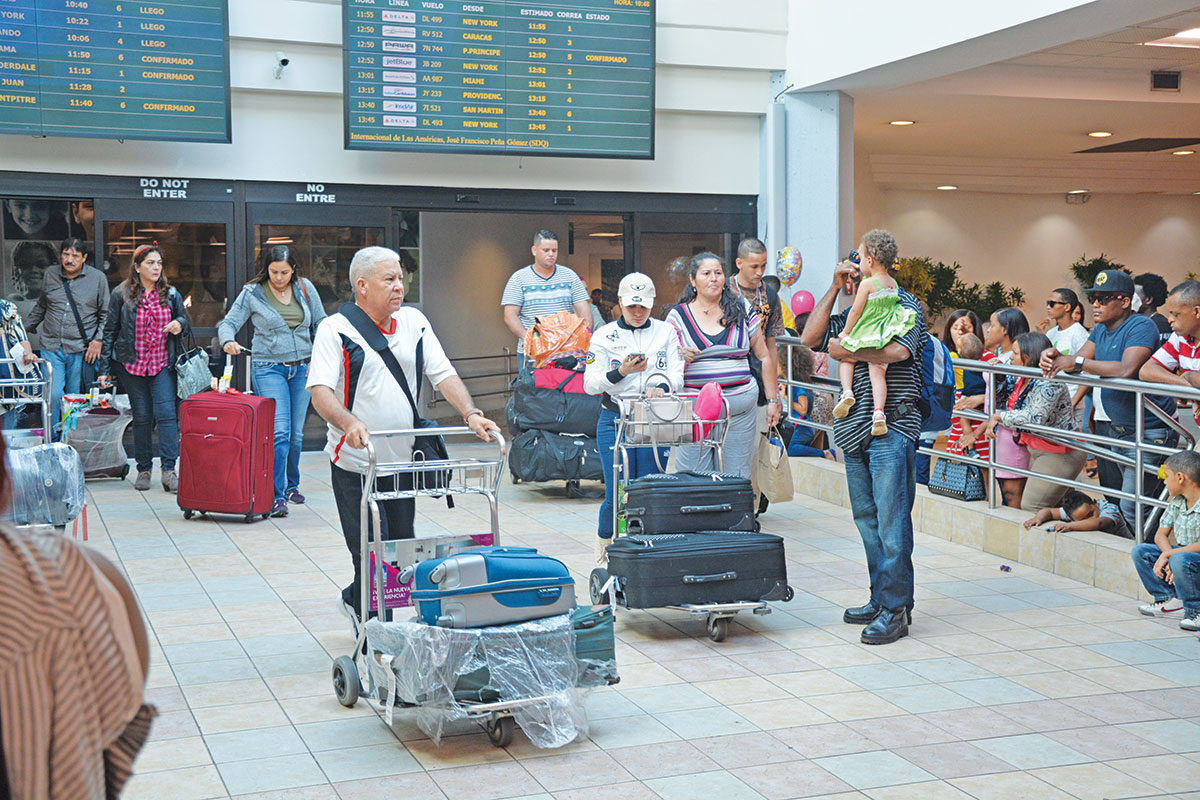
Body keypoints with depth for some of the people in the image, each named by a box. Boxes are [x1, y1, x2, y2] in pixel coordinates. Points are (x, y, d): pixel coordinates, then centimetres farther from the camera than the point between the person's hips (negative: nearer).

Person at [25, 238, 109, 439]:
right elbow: (40, 307, 25)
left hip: (82, 350, -2)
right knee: (53, 395, -9)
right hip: (51, 347, 2)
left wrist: (98, 340, -5)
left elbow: (105, 314, 5)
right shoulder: (50, 275, 10)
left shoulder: (97, 278, 2)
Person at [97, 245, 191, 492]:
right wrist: (105, 368, 1)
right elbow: (110, 332, 4)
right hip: (132, 366, -1)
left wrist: (180, 325, -11)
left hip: (163, 365, 1)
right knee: (142, 417, 4)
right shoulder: (121, 295, 1)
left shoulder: (171, 294, 6)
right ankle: (143, 470, 16)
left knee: (166, 413, -12)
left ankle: (168, 471, -12)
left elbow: (186, 327, 15)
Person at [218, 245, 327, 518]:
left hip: (302, 369, 3)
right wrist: (228, 341, -24)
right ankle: (277, 496, -12)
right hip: (269, 368, -3)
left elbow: (321, 323, 14)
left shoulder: (305, 288, 5)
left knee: (296, 432, 9)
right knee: (279, 431, -15)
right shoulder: (253, 293, -3)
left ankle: (292, 484, 29)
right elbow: (228, 322, -2)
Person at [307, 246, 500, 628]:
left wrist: (470, 414, -14)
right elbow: (320, 390, -17)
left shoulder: (414, 321, 8)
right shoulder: (335, 329, -7)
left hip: (403, 463, 5)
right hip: (357, 464, -5)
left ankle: (354, 600, 41)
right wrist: (350, 423, -36)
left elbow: (443, 374, 4)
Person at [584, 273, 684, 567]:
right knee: (617, 493, -6)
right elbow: (590, 383, 0)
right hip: (615, 420, -1)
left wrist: (661, 386, -23)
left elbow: (676, 374, 0)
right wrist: (620, 372, -16)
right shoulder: (604, 336, 5)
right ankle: (604, 550, 18)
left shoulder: (666, 332, 9)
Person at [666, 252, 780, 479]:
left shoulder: (742, 309, 10)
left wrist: (772, 400, 8)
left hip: (740, 407, 1)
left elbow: (763, 356, 12)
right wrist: (679, 357, -15)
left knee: (736, 476, 2)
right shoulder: (678, 315, 6)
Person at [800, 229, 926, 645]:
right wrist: (834, 288, 7)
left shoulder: (905, 304, -2)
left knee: (891, 520, -7)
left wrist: (846, 350, -10)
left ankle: (896, 609, -3)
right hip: (855, 426, 8)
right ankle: (880, 599, 18)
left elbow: (898, 350, -20)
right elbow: (810, 337, 10)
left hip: (892, 427, -8)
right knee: (866, 517, 10)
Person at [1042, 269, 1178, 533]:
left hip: (1147, 430, -9)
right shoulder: (1100, 330, 12)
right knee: (1110, 499, 17)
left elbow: (1127, 370, -31)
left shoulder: (1141, 327, -17)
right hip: (1109, 426, 9)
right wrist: (1054, 357, -17)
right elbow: (1078, 360, 6)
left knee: (1131, 506, -15)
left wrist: (1077, 363, -29)